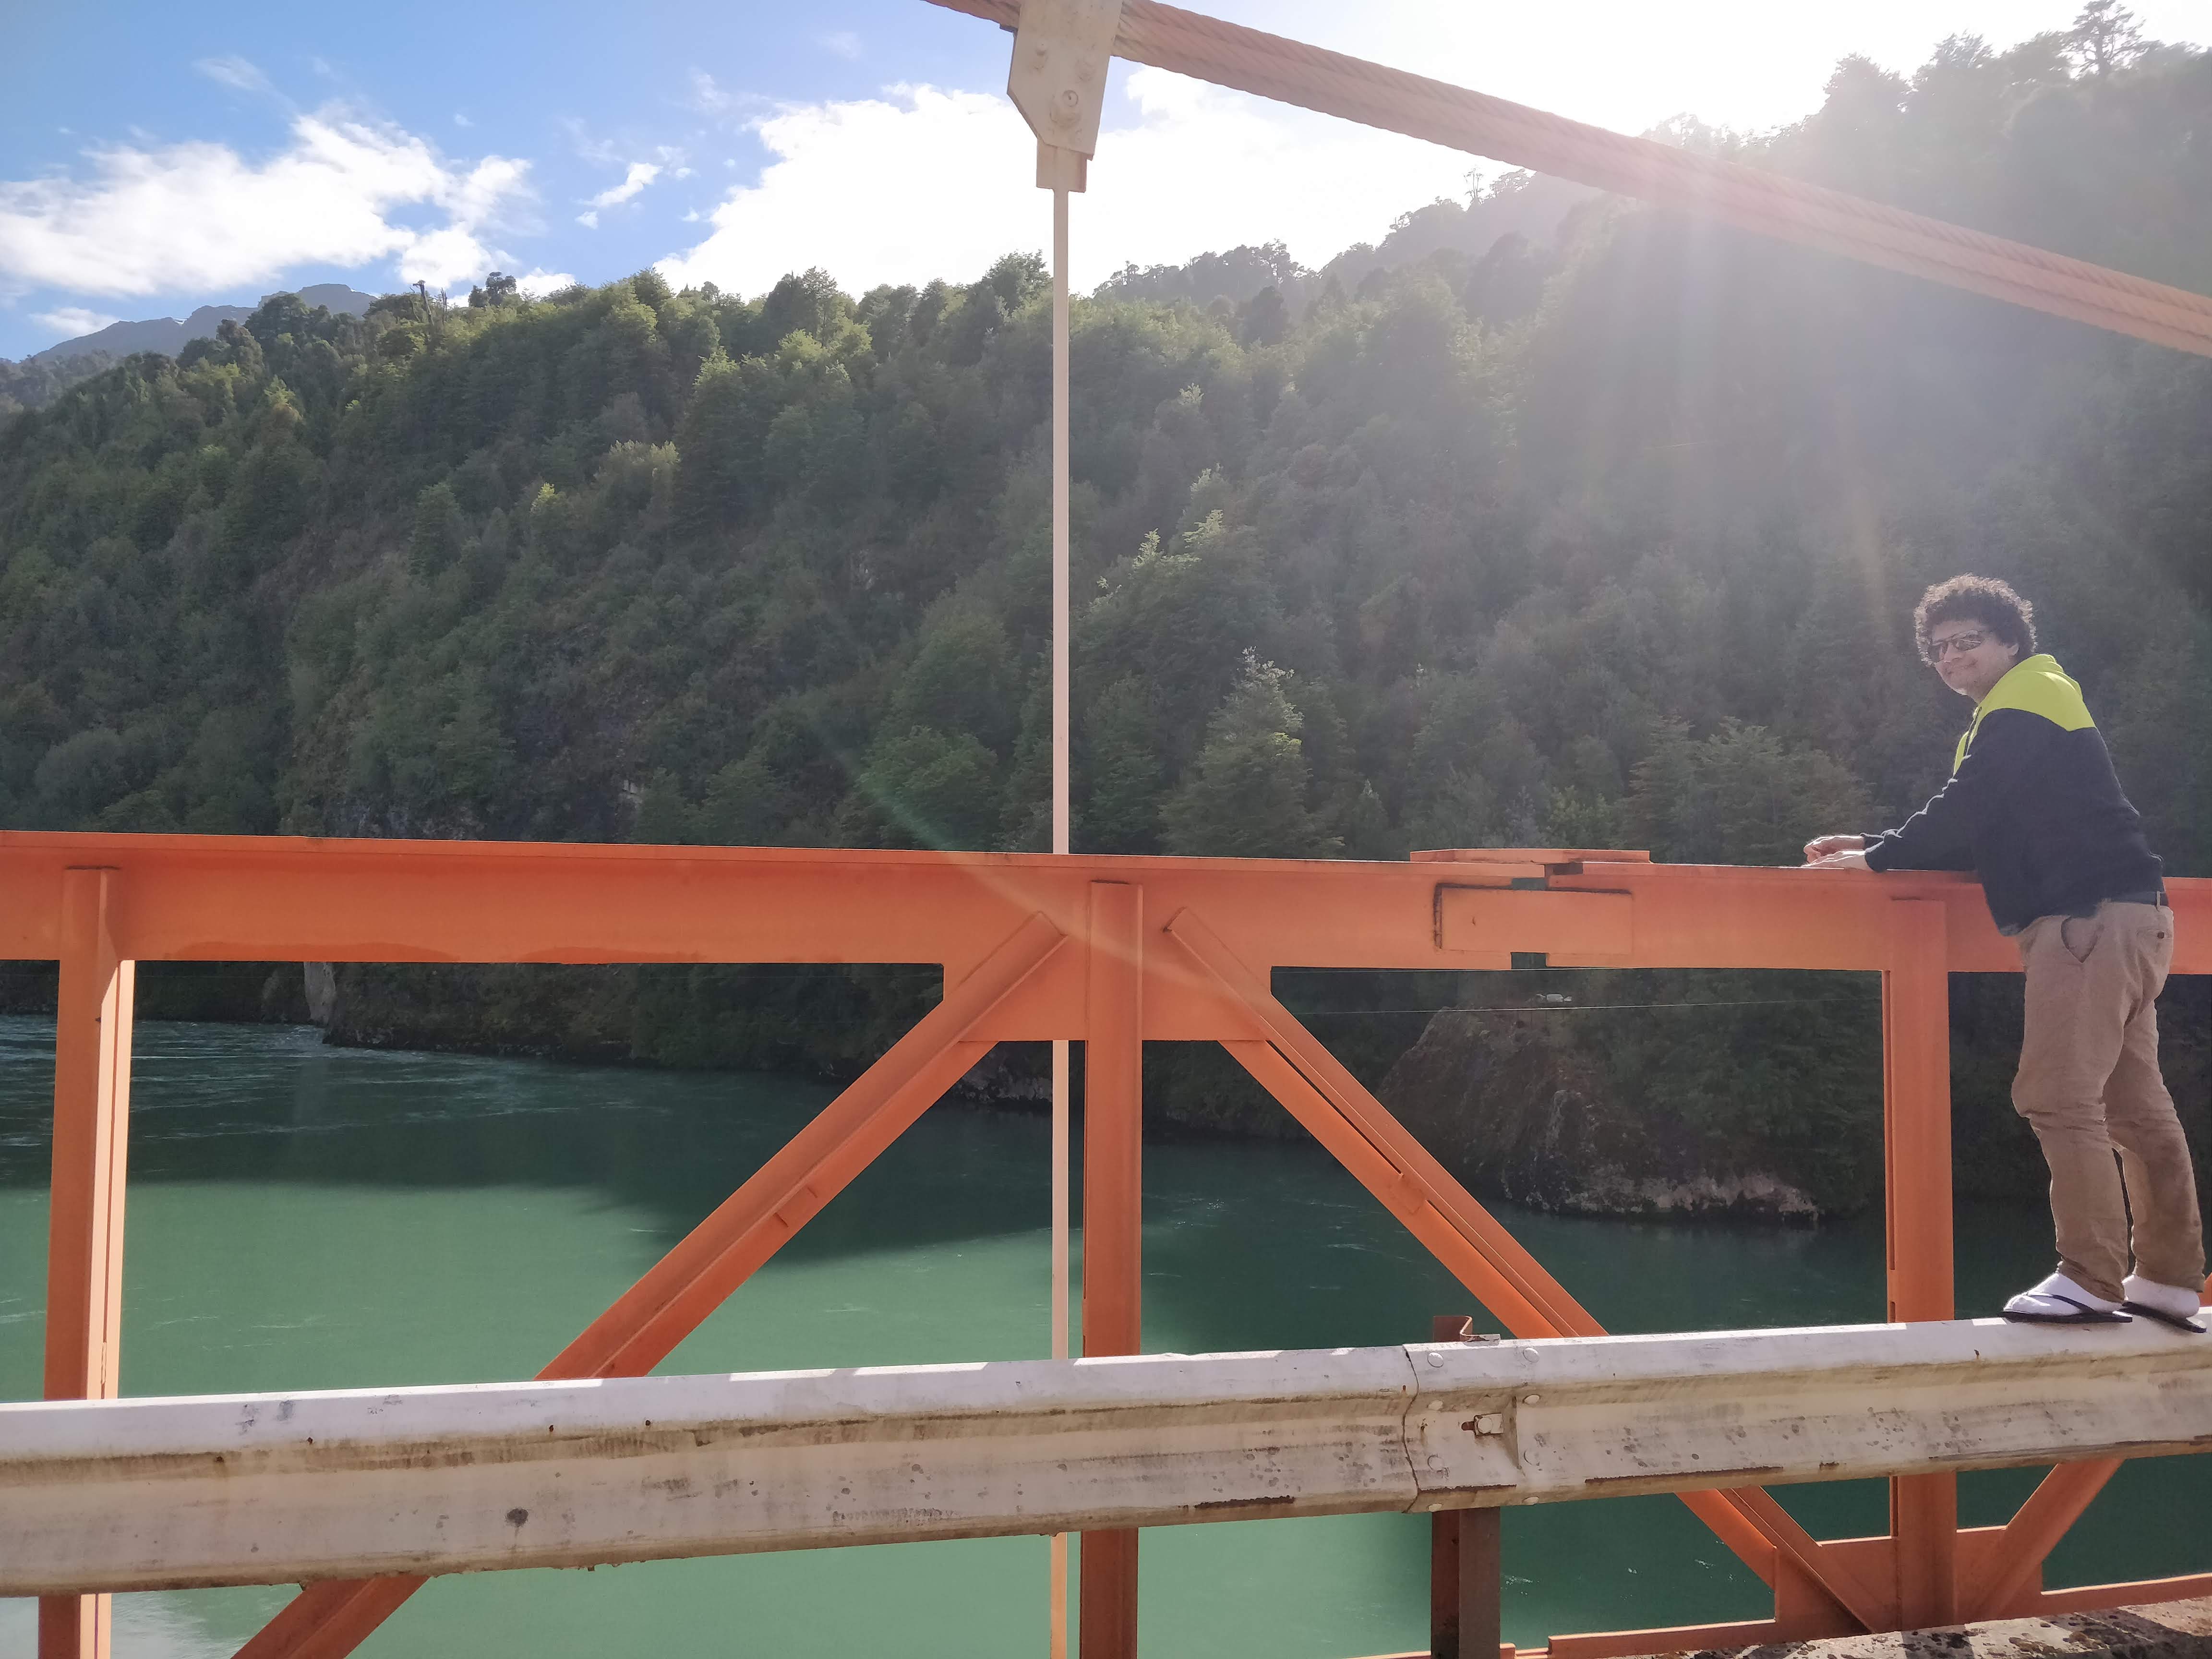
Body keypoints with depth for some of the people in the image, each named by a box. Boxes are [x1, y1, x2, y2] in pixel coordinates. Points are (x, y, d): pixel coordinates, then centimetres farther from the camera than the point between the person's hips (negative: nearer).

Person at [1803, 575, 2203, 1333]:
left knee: (2059, 1098, -12)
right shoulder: (2015, 715, 26)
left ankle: (2091, 1280, -10)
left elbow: (1959, 816, -14)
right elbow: (1974, 836, 23)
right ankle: (2170, 1280, 12)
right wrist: (1869, 845, 13)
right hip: (2122, 920, 10)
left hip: (2091, 918, -10)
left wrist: (1875, 857, -4)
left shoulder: (2022, 704, -4)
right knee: (2136, 1105, 9)